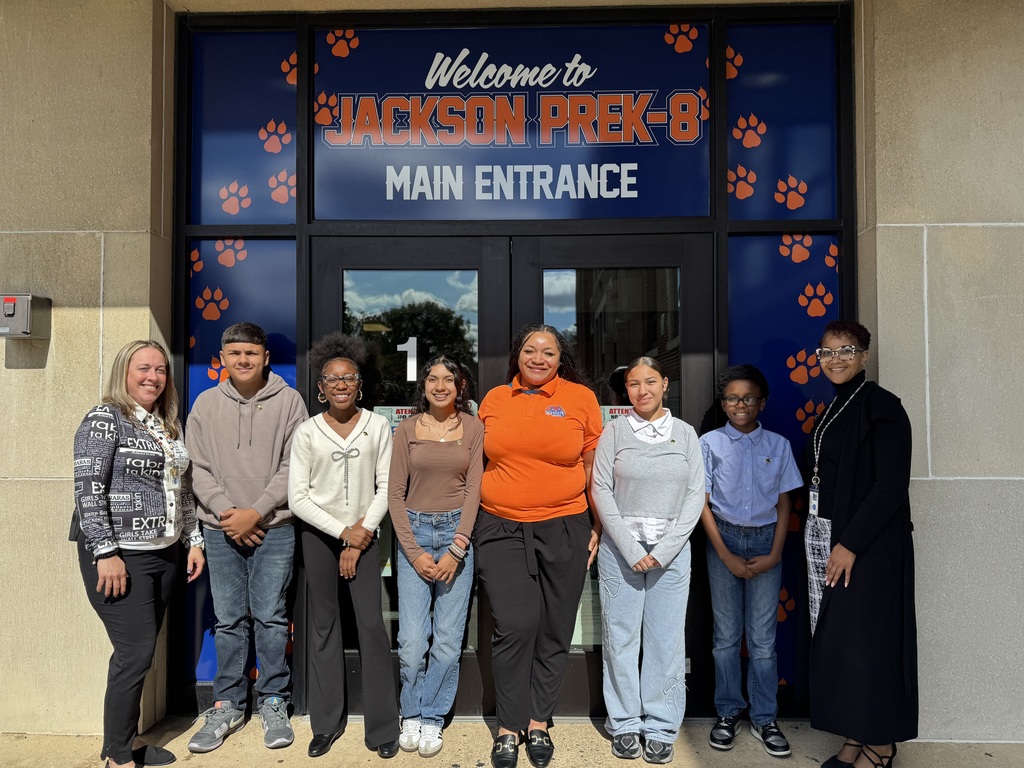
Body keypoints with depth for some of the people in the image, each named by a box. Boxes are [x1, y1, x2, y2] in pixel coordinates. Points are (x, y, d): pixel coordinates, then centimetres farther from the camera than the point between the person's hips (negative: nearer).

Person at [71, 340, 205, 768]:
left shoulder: (169, 427, 13)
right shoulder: (105, 419, -9)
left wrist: (193, 541, 13)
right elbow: (87, 490, -16)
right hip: (119, 556, -7)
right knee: (136, 652, -4)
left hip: (164, 555, 7)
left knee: (140, 652, 13)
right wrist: (106, 552, -19)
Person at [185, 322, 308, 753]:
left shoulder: (288, 401, -3)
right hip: (220, 529, 2)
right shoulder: (206, 404, 5)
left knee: (271, 617, 4)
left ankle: (273, 703, 19)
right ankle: (228, 705, 24)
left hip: (274, 528, -2)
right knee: (228, 621, 10)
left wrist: (255, 513, -12)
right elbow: (198, 468, 2)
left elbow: (292, 467, -6)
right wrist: (226, 513, -10)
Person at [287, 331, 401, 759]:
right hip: (319, 536, 1)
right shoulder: (306, 432, -3)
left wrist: (361, 534, -8)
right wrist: (342, 532, -9)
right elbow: (297, 497, -5)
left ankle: (382, 727, 10)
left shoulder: (378, 427, -2)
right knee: (323, 626, 8)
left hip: (363, 535, 0)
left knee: (372, 625, -3)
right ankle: (326, 724, 21)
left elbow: (386, 487, -2)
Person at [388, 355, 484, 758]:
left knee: (448, 638, 1)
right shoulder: (406, 430, 5)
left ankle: (431, 718, 21)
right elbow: (395, 494, 2)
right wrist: (414, 552, -6)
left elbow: (473, 490, -1)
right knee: (412, 639, -4)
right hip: (414, 532, 0)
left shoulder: (473, 428, 3)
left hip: (458, 532, 0)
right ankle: (411, 714, 21)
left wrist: (456, 550, -9)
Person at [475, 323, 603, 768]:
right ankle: (508, 728, 12)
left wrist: (598, 527, 4)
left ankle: (538, 724, 26)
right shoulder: (494, 399, 8)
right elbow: (479, 462, 15)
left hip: (564, 528, 0)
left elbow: (593, 466, 6)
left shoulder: (580, 398, 2)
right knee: (515, 625, -6)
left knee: (553, 631, 8)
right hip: (501, 530, 0)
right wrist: (468, 522, 13)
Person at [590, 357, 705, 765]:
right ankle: (624, 724, 20)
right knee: (621, 637, 5)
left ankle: (661, 727, 19)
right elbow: (601, 490, -2)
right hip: (621, 546, -1)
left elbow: (696, 495, 1)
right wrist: (630, 548, -9)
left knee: (666, 639, 4)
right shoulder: (615, 431, 2)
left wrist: (662, 550, -8)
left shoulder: (685, 433, 5)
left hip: (671, 549, 1)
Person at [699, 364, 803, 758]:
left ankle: (764, 718, 17)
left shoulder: (778, 445, 5)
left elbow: (783, 504, 6)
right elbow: (703, 503, -1)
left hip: (765, 540, 1)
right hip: (724, 539, -1)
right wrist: (726, 555, -7)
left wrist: (774, 554, -4)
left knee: (763, 636, 5)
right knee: (727, 633, 8)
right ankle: (727, 713, 21)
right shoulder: (710, 443, 0)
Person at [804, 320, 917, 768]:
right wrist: (820, 538, 9)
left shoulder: (882, 407, -11)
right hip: (823, 537, 8)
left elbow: (891, 486, -17)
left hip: (868, 544, -8)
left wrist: (850, 544, -19)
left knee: (867, 638, 0)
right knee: (834, 638, 11)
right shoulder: (833, 410, 13)